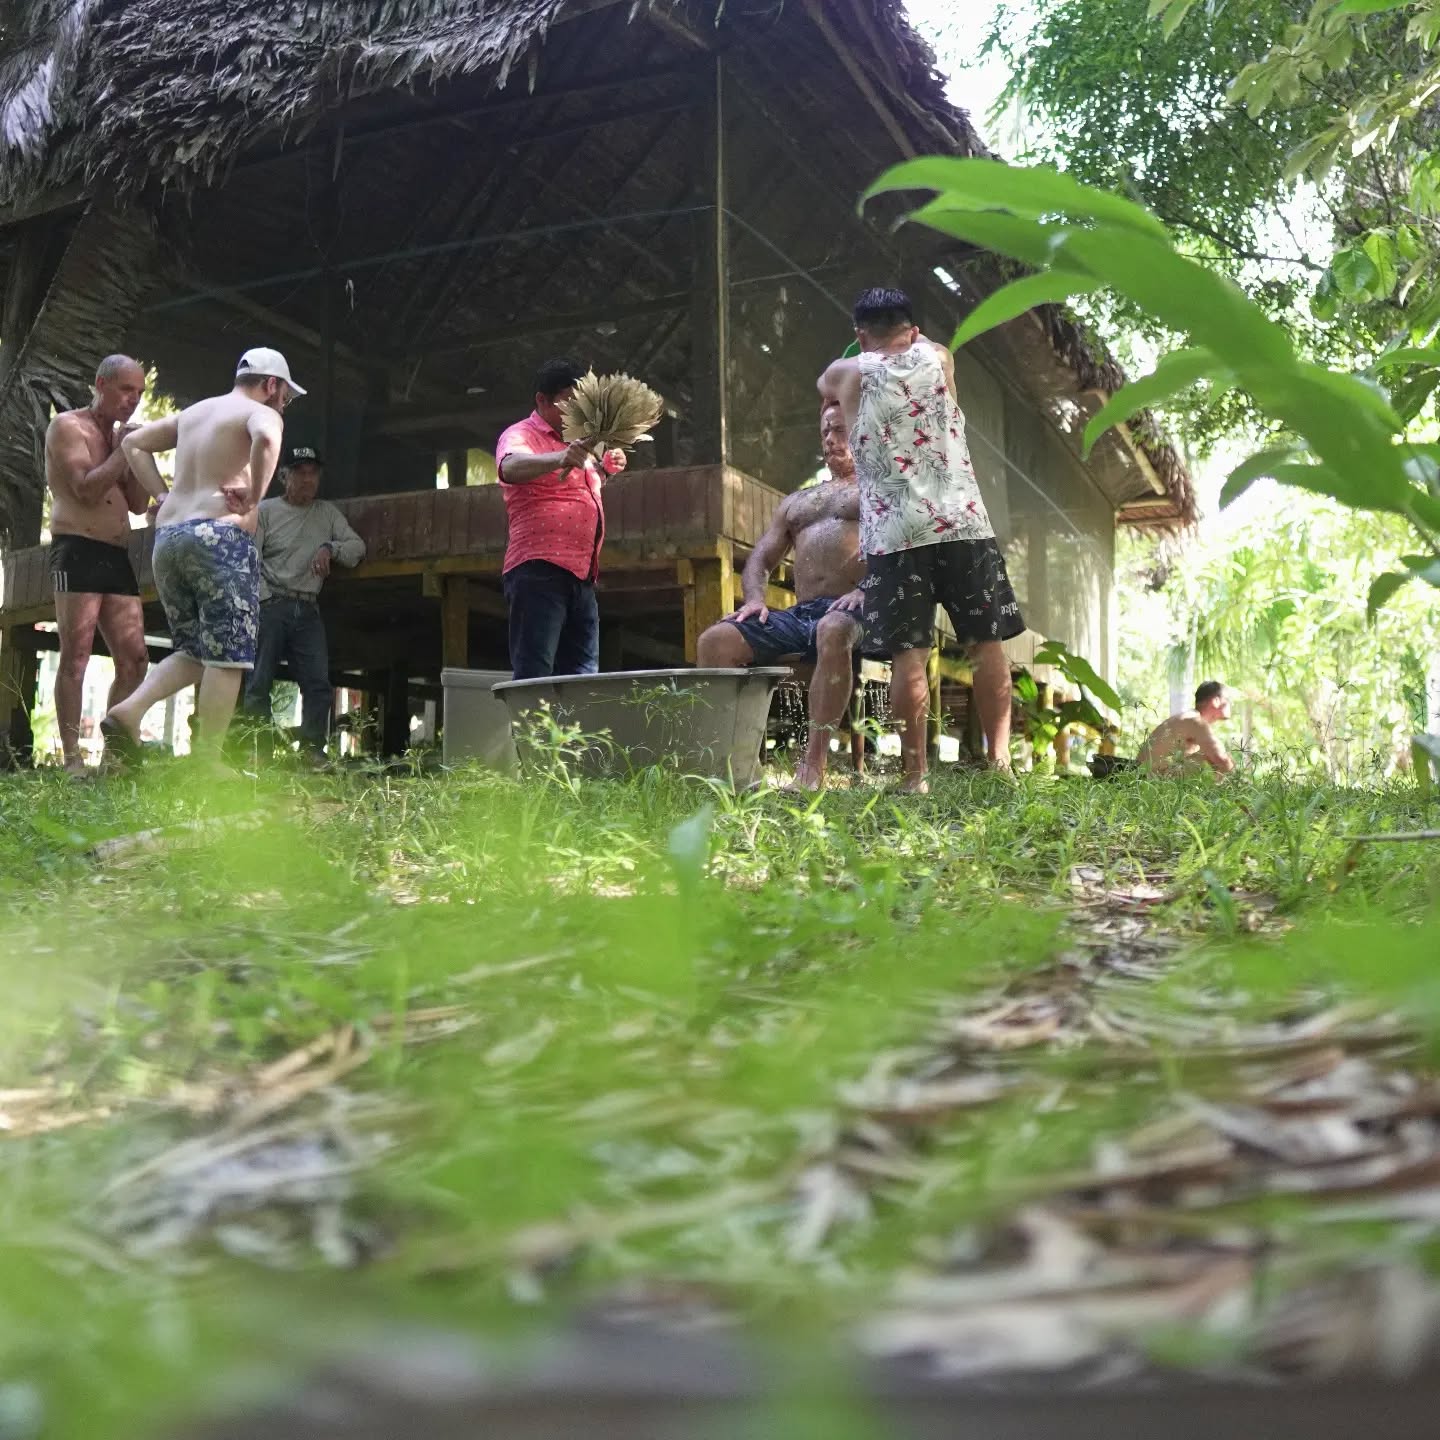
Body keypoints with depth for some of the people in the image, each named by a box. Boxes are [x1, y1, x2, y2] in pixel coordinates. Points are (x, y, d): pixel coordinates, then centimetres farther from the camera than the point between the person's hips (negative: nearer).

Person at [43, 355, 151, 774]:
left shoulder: (120, 437, 22)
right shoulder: (68, 426, 1)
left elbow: (138, 504, 14)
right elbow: (87, 489, -13)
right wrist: (125, 449, -5)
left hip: (117, 556, 8)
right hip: (77, 550, -8)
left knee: (134, 661, 1)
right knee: (76, 657, -11)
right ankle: (72, 760, -11)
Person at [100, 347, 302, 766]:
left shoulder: (192, 413, 24)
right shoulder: (260, 413, 0)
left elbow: (133, 443, 26)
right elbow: (266, 438, -25)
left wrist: (163, 496, 18)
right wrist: (254, 498, -15)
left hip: (167, 538, 8)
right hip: (219, 538, -8)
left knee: (194, 652, 15)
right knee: (227, 656, -4)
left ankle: (127, 711, -5)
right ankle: (207, 762, -6)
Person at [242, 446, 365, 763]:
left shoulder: (327, 513, 18)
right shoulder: (266, 510, 6)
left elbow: (358, 546, 12)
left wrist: (330, 548, -7)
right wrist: (264, 602, -13)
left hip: (308, 610, 4)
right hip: (271, 605, -3)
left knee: (318, 684, -5)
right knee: (259, 683, -6)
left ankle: (313, 751, -1)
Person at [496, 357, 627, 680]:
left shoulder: (576, 444, 25)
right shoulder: (521, 435, -1)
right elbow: (511, 467, -25)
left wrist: (604, 469, 24)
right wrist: (560, 459, -42)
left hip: (581, 575, 9)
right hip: (539, 571, -9)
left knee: (582, 676, 6)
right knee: (534, 677, -15)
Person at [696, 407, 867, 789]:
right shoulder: (795, 502, 33)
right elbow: (760, 559, 26)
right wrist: (755, 597, 3)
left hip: (851, 611, -5)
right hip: (799, 614, 5)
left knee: (833, 631, -42)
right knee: (714, 640, -19)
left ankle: (812, 767, -43)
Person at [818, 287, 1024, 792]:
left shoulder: (847, 374, 10)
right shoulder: (939, 358, 13)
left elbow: (825, 390, 34)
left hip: (894, 533, -1)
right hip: (962, 523, 2)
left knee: (909, 655, -3)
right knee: (987, 643, 8)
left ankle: (916, 776, -4)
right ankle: (999, 757, 6)